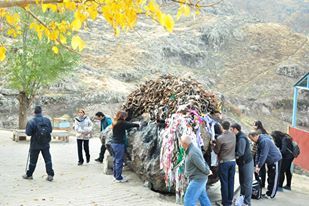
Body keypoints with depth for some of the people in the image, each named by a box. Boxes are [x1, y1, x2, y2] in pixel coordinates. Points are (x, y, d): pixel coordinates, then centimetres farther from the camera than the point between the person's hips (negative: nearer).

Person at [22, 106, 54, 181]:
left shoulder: (31, 122, -16)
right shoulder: (47, 120, -5)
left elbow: (28, 133, -15)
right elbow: (50, 130, 2)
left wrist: (34, 132, 5)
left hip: (35, 145, -2)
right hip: (45, 144, 2)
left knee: (33, 160, 11)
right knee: (48, 159, 7)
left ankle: (29, 175, 24)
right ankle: (50, 175, 3)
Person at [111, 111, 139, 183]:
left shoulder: (115, 123, 12)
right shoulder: (121, 123, -17)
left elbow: (127, 125, 12)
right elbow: (130, 125, -17)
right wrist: (138, 125, -2)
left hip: (114, 143, 10)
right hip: (119, 144, -9)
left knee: (116, 160, 16)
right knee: (119, 161, -3)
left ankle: (115, 176, 24)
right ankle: (118, 178, 2)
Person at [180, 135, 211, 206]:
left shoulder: (192, 153, -26)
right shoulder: (193, 148, 7)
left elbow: (201, 166, -21)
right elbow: (203, 161, 14)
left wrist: (208, 172, -4)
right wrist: (208, 170, 7)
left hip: (198, 179, -10)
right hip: (198, 178, 10)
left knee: (188, 200, -7)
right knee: (203, 198, 19)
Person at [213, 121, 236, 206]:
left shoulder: (220, 138, -16)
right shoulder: (233, 136, -1)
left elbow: (217, 151, -6)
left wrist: (213, 145, 13)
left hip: (224, 162, -5)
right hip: (232, 161, 5)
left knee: (224, 183, 4)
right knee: (231, 182, 12)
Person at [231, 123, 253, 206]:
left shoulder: (241, 138, -21)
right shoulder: (238, 137, 8)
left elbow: (240, 153, -26)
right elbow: (236, 149, 14)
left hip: (247, 162, -9)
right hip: (242, 162, 9)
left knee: (247, 183, -2)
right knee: (242, 182, 17)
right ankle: (242, 198, 28)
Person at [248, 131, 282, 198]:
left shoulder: (264, 141, -28)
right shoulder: (259, 141, 2)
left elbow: (263, 155, -29)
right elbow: (258, 153, 5)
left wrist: (259, 166, -26)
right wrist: (257, 164, -4)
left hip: (275, 160, -10)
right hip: (270, 161, 10)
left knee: (274, 178, -2)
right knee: (270, 177, 15)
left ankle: (271, 195, 3)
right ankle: (268, 193, 23)